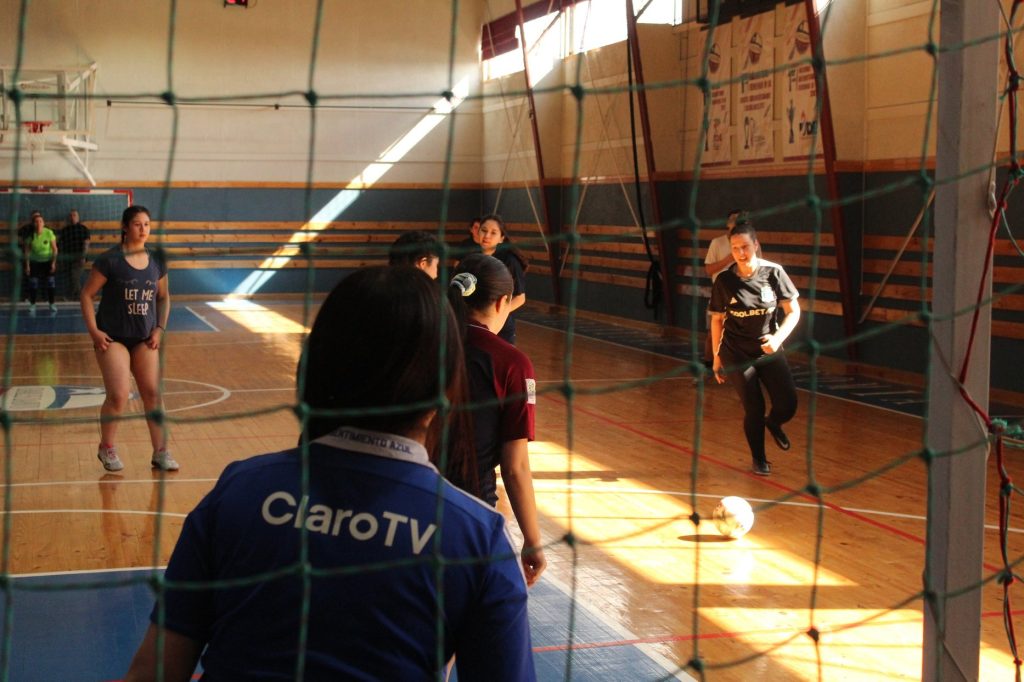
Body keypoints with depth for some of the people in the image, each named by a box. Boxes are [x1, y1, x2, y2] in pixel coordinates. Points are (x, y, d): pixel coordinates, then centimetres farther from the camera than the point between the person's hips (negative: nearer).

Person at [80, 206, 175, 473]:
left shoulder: (157, 262, 3)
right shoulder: (109, 260, -11)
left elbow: (164, 297, 16)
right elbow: (86, 295, -8)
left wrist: (160, 328, 4)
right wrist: (94, 331, -14)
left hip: (144, 339, 4)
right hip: (112, 338, -4)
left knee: (152, 393, 0)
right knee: (118, 396, -12)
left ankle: (160, 452, 10)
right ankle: (106, 448, 12)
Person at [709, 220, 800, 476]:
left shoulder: (773, 272, -11)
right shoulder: (724, 280, -11)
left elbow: (793, 312, -5)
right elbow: (717, 320, 1)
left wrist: (777, 338, -21)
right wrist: (717, 357, 3)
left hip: (769, 351, 1)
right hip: (736, 355, -1)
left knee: (787, 406, -6)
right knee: (754, 409, -2)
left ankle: (772, 423, 32)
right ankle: (759, 459, 23)